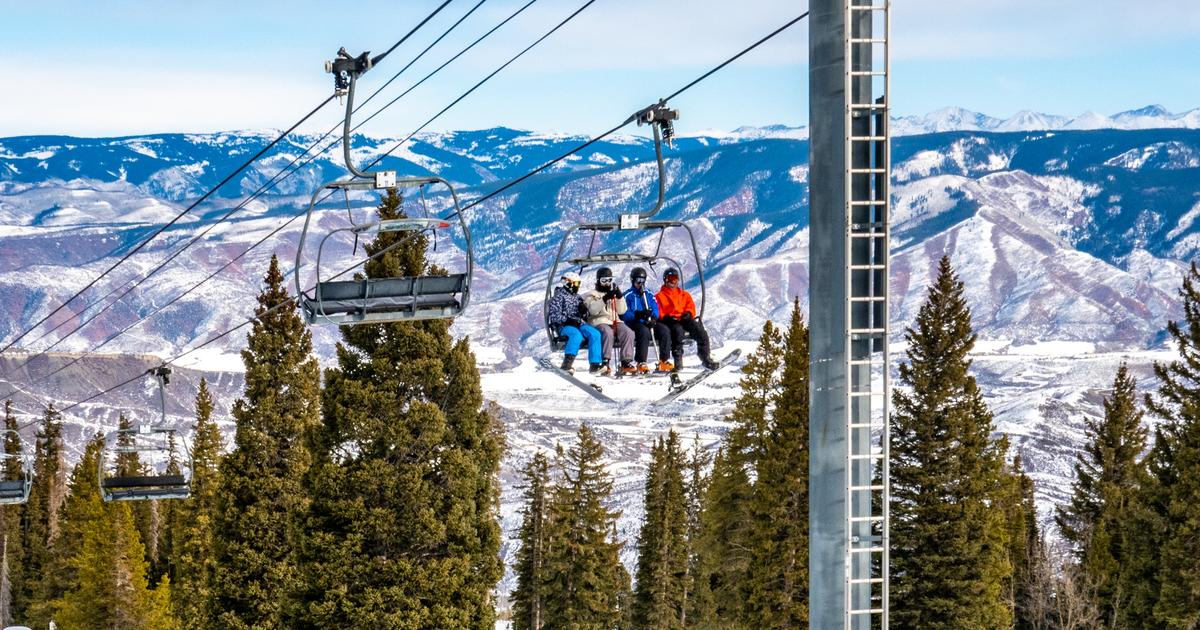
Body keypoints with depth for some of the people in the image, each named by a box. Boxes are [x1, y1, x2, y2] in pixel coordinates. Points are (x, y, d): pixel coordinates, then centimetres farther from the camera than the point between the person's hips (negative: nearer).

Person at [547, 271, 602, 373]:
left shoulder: (577, 297, 24)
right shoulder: (558, 296, 3)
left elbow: (583, 314, 27)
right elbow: (554, 316, -6)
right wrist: (567, 319, -19)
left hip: (578, 324, 6)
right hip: (564, 326, -6)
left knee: (595, 334, -22)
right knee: (576, 335, -38)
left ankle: (595, 364, -28)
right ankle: (567, 363, -42)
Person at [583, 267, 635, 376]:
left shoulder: (614, 294, 27)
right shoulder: (592, 295, 15)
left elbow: (621, 311, 13)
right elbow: (593, 310, -6)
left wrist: (620, 297, -2)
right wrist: (605, 299, -17)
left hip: (615, 322, 4)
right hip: (599, 322, -4)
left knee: (628, 332, -26)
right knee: (608, 333, -38)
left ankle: (626, 363, -29)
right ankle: (604, 362, -40)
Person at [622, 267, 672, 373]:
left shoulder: (649, 295, 20)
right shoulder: (627, 296, 4)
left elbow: (655, 309, 9)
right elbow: (624, 314, -7)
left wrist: (653, 318, -15)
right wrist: (638, 315, -23)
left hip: (649, 323, 5)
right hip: (634, 323, -5)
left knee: (665, 330, -20)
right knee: (644, 331, -36)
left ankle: (664, 361, -19)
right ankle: (641, 363, -34)